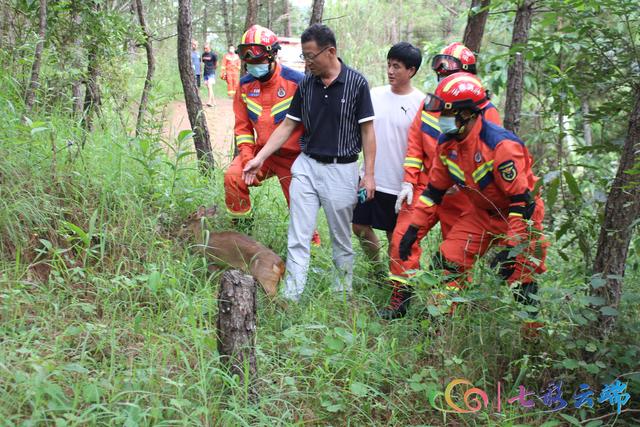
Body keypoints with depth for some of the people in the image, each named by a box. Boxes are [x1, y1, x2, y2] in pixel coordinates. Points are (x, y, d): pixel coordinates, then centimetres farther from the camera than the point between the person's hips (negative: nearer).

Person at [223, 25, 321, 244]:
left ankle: (312, 243, 29)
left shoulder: (296, 82, -15)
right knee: (232, 177, -21)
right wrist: (247, 157, -8)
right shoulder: (245, 85, -1)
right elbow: (242, 126, 6)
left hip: (293, 157, -3)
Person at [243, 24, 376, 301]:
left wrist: (369, 173, -9)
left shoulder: (356, 83, -9)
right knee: (298, 239, 1)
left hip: (341, 169, -4)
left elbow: (367, 130, -6)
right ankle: (290, 298, 4)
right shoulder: (305, 85, 3)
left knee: (342, 240, 10)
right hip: (306, 166, 4)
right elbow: (288, 126, 8)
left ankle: (343, 294, 24)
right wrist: (259, 158, 3)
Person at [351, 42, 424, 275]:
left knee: (395, 235, 8)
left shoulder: (421, 103, -10)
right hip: (370, 177, 5)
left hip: (399, 184, -5)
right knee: (360, 226, 12)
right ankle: (377, 267, 33)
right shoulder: (375, 94, 3)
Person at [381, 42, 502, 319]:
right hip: (425, 186, 3)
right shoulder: (429, 105, 6)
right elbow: (414, 145, 9)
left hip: (459, 194, -3)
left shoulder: (484, 111, -8)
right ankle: (400, 299, 7)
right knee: (402, 237, -6)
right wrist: (408, 182, 2)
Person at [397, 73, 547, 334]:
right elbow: (434, 190, 6)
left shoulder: (501, 146, -30)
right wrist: (415, 228, 2)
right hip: (482, 213, 7)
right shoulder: (447, 143, -6)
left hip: (518, 215, -6)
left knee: (522, 279, -6)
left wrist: (511, 246, -31)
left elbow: (522, 200, -28)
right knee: (447, 263, -3)